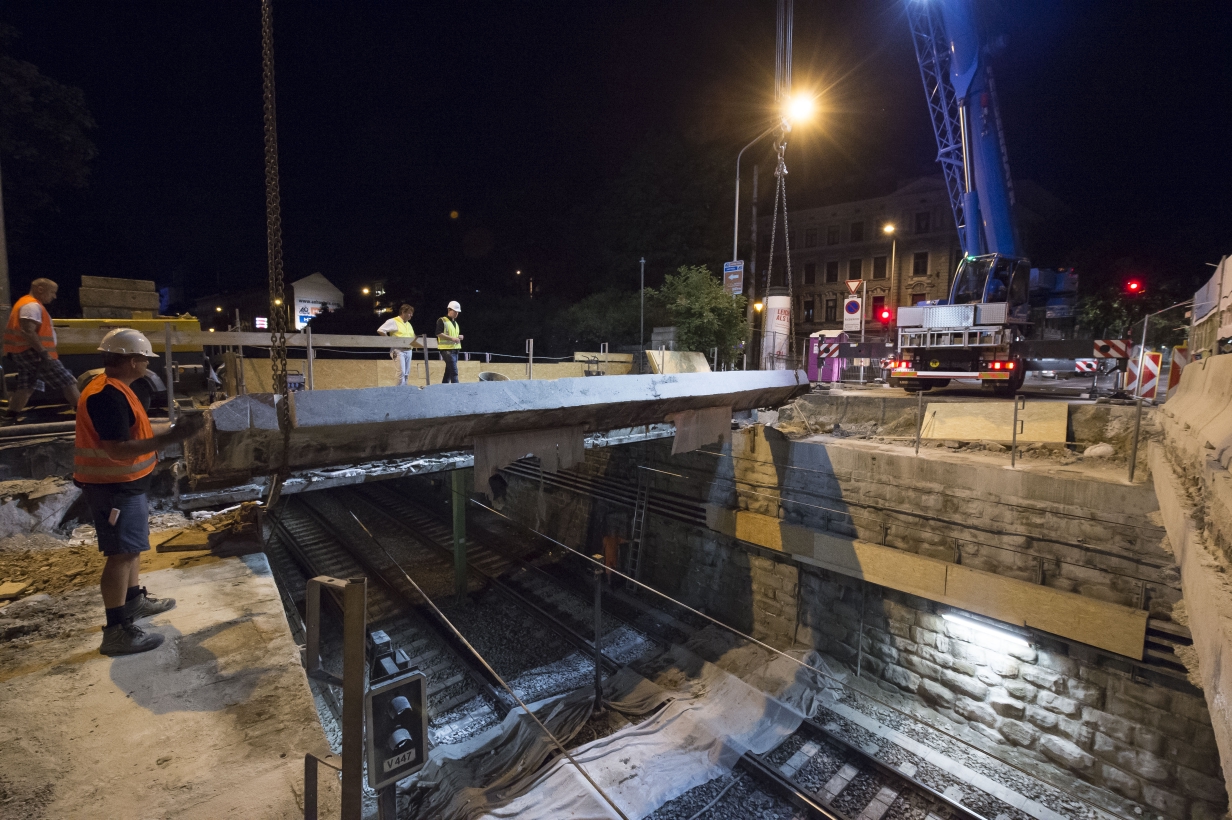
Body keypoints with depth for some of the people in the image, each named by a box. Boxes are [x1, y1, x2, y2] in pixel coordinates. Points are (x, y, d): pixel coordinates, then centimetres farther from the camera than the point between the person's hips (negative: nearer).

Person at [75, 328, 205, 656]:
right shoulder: (107, 395, -24)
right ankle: (116, 630, 2)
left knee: (133, 546, 22)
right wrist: (169, 438, -35)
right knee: (121, 553, -5)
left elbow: (132, 434, 17)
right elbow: (117, 450, -30)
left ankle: (135, 599, 38)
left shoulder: (114, 389, 10)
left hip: (125, 484, 11)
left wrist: (173, 429, 17)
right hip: (114, 487, -11)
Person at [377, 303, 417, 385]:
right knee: (401, 373, -15)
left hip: (409, 351, 7)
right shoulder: (393, 321, -5)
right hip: (398, 350, -7)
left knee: (406, 374, 7)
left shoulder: (408, 324, 19)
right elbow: (380, 330, -11)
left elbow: (413, 337, 27)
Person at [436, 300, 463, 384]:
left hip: (455, 349, 8)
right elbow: (439, 334, -16)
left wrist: (459, 337, 5)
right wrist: (452, 338, -21)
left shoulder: (455, 323, 20)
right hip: (447, 349, -8)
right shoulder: (442, 321, -6)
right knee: (454, 372, -14)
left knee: (448, 371, 10)